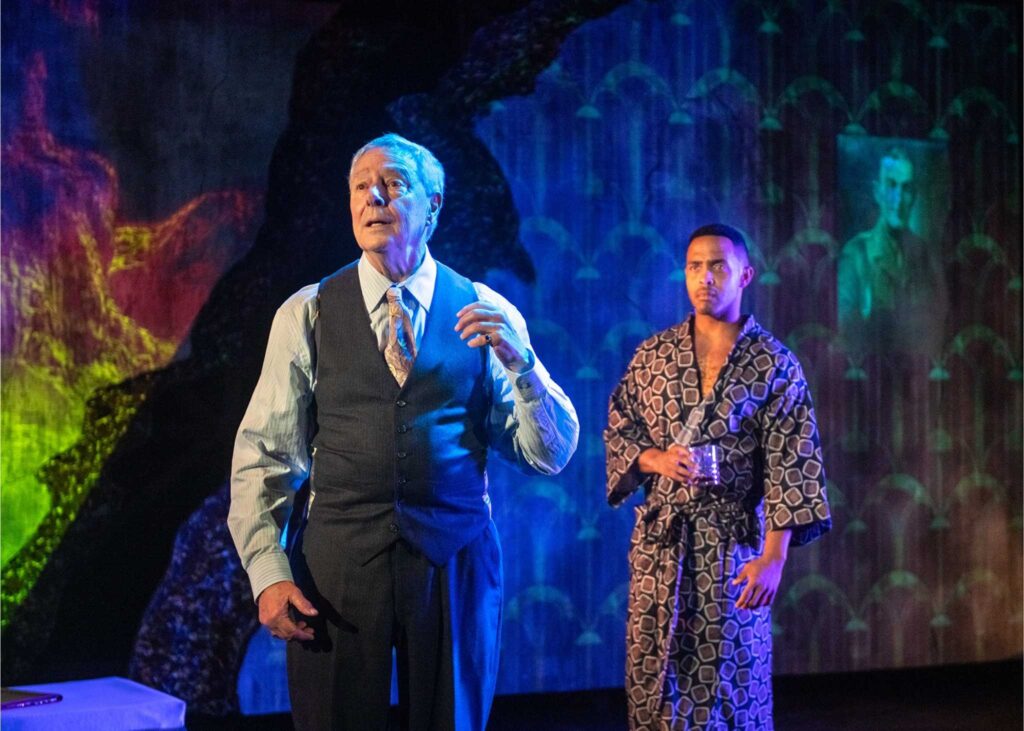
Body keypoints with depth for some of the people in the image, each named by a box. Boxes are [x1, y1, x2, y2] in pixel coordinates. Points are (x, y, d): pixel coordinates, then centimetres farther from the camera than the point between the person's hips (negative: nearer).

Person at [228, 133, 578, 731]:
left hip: (456, 563, 1)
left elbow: (551, 454, 0)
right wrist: (268, 573, -9)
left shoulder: (487, 313, 3)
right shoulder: (306, 315, 2)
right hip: (337, 563, 0)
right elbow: (263, 456, 1)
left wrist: (519, 360, -16)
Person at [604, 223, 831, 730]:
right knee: (652, 679, 4)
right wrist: (656, 459, -11)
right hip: (659, 539, 2)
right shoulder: (653, 354, 7)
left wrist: (773, 557, -16)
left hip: (735, 543, -2)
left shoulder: (773, 364, -2)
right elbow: (617, 430, 11)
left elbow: (791, 465, -7)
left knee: (730, 683, 3)